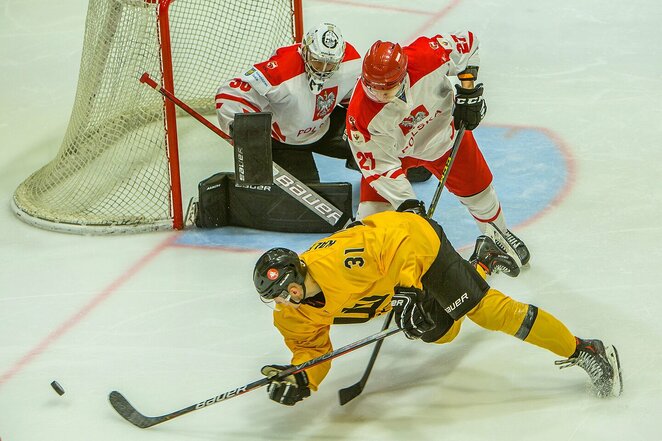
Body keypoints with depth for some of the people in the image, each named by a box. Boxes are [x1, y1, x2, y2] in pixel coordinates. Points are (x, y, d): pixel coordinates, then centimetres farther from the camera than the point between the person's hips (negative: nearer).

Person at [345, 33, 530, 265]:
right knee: (373, 208, -14)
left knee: (475, 187, 15)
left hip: (443, 130, 2)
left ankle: (498, 234, 46)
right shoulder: (361, 114, -38)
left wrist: (468, 91, -20)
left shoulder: (426, 57, -39)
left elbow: (467, 42, -18)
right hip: (390, 148, -2)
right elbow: (379, 165, -28)